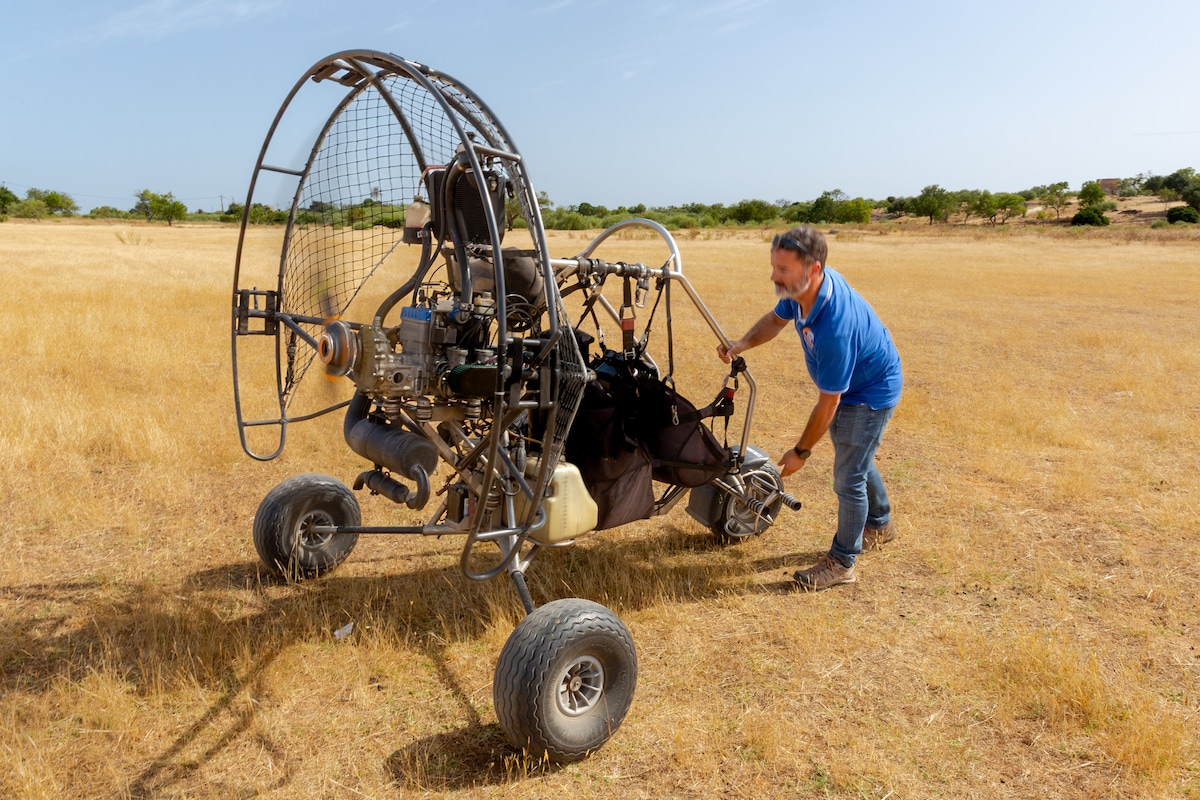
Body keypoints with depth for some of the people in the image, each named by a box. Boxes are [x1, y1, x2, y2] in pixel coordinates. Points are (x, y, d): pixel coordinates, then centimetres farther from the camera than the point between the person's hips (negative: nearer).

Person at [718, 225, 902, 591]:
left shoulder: (834, 327, -42)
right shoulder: (801, 287, -18)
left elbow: (828, 403, -32)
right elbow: (776, 318, 4)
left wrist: (801, 452, -20)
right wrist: (742, 344, -16)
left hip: (871, 392, -9)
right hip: (848, 383, 10)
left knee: (848, 477, -1)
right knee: (856, 458, 26)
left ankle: (842, 562, 17)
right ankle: (880, 524, 49)